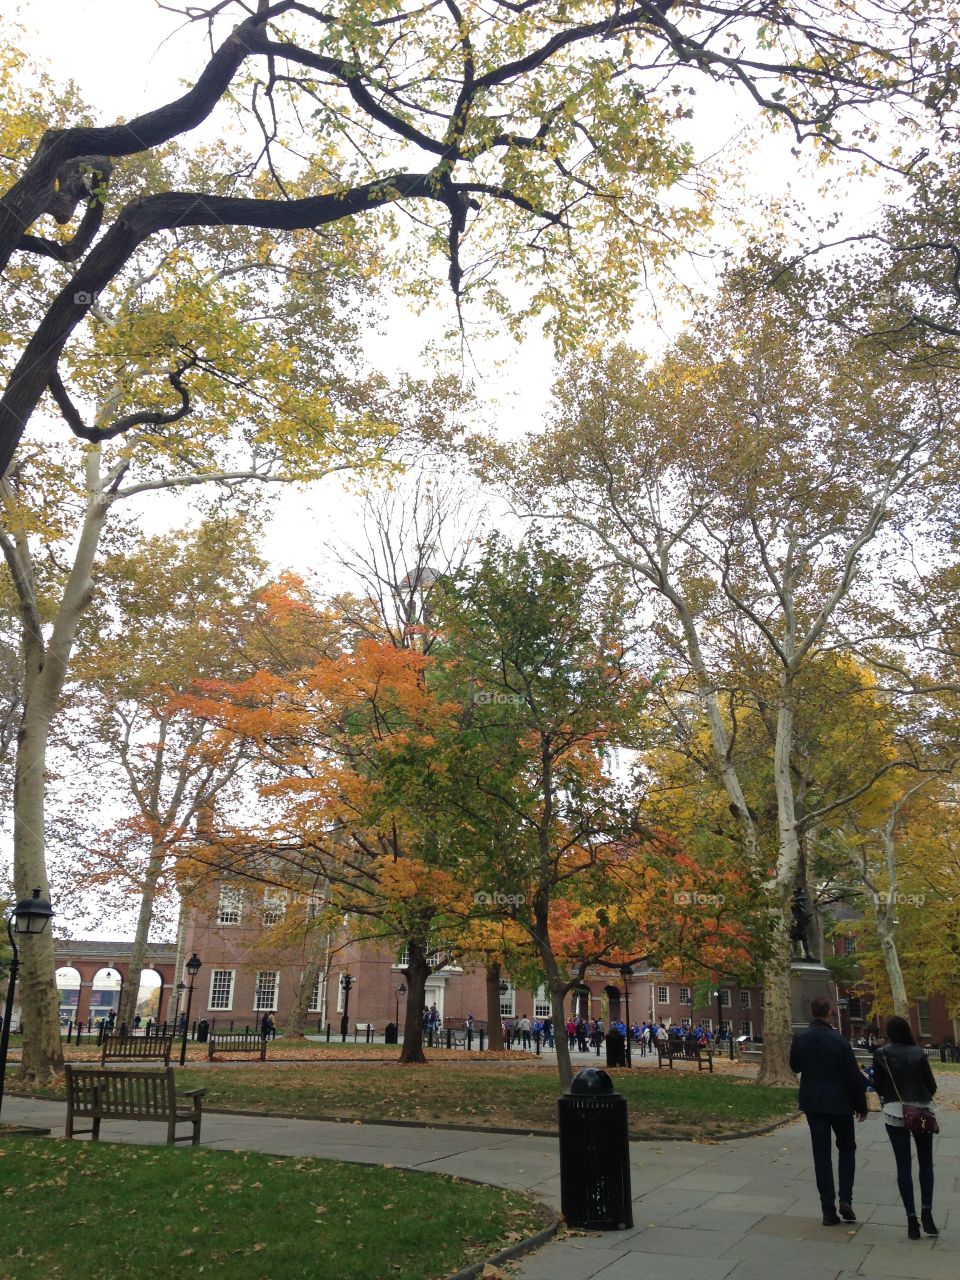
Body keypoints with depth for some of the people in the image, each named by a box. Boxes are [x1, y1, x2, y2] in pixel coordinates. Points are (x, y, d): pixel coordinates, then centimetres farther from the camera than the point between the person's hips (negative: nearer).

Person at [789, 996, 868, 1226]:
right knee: (847, 1149, 18)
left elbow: (795, 1067, 10)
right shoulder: (839, 1041, -15)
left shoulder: (800, 1039, -6)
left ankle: (828, 1209, 7)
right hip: (840, 1103, -2)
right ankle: (845, 1200, 7)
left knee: (821, 1155, 7)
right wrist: (861, 1105, 3)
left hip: (813, 1103, 2)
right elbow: (854, 1076, -10)